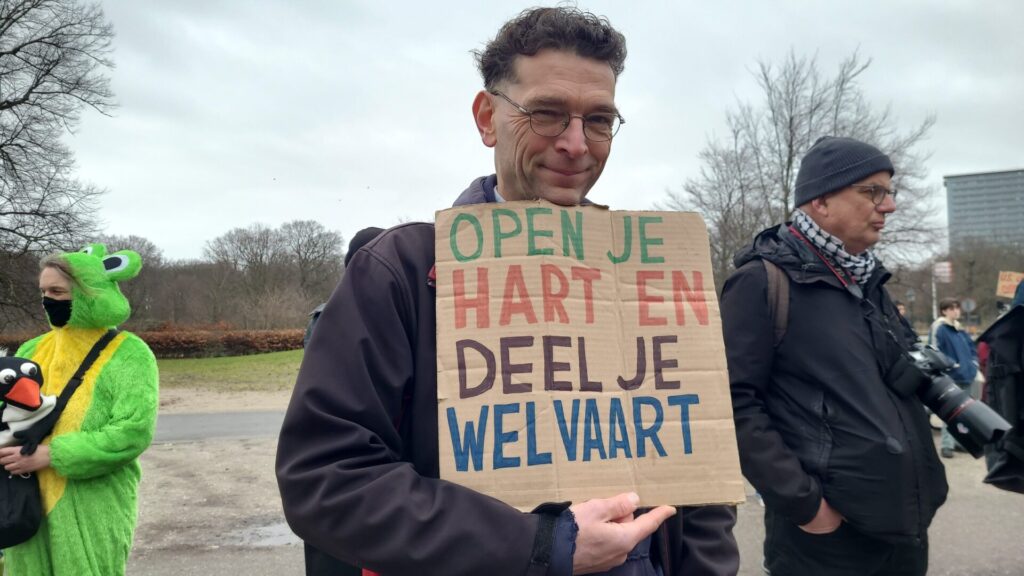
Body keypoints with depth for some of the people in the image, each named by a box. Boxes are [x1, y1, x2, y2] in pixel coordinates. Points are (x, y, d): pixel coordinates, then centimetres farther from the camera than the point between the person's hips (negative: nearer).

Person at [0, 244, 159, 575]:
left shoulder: (129, 354, -8)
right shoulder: (33, 350, 9)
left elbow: (133, 433, -18)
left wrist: (49, 455, -19)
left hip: (94, 510, -5)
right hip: (29, 505, 5)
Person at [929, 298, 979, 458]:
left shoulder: (961, 330, 13)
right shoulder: (940, 329, -11)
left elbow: (972, 348, 21)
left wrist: (973, 364, 8)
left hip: (966, 376, 8)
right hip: (950, 377, -8)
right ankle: (947, 445, -2)